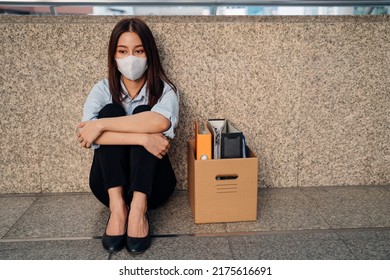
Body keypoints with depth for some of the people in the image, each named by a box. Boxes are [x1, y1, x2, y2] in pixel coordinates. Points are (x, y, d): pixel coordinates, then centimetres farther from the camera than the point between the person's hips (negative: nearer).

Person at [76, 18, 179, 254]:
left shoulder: (165, 90, -6)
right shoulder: (103, 89, -1)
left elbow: (161, 122, -31)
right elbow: (89, 132, -23)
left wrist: (102, 124, -29)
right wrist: (143, 138, -32)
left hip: (151, 184, -1)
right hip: (111, 184, 1)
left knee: (145, 116, -23)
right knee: (111, 111, -20)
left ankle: (138, 207, -33)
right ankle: (117, 206, -30)